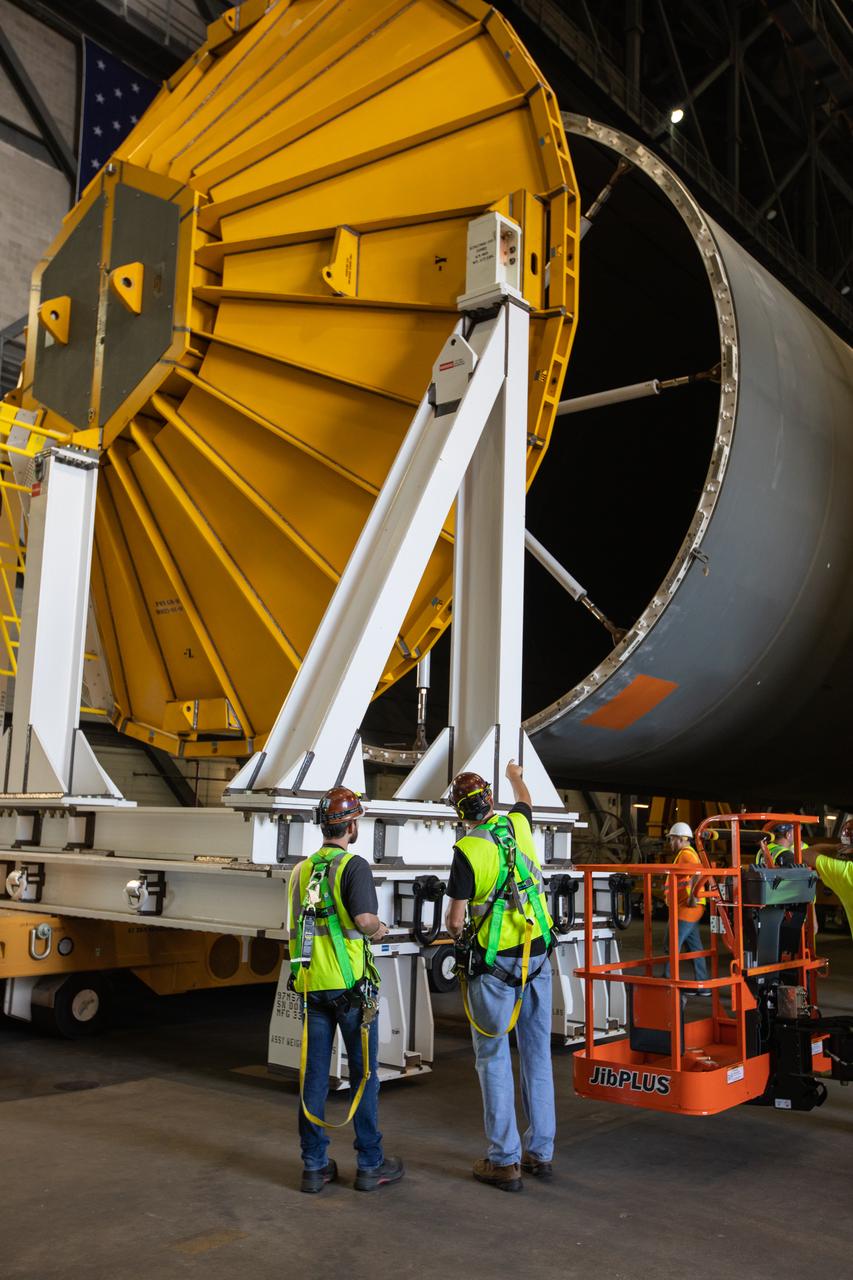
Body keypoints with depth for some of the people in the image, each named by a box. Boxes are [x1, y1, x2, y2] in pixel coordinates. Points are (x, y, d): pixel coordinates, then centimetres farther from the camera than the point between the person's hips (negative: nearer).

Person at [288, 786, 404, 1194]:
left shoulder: (301, 870, 9)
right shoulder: (353, 866, -13)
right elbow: (364, 919, -27)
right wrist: (378, 928, -3)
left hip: (311, 984, 6)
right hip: (349, 982, -5)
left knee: (314, 1073, 10)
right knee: (363, 1074, 6)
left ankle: (314, 1165, 15)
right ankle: (370, 1165, 14)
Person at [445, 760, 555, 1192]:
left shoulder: (468, 851, -15)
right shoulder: (517, 825, 1)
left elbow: (456, 919, -11)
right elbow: (525, 800, 28)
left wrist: (454, 930, 12)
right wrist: (514, 775, 47)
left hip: (495, 963, -6)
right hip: (538, 955, 6)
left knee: (494, 1059, 4)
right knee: (537, 1054, 13)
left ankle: (504, 1160, 8)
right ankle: (540, 1152, 21)